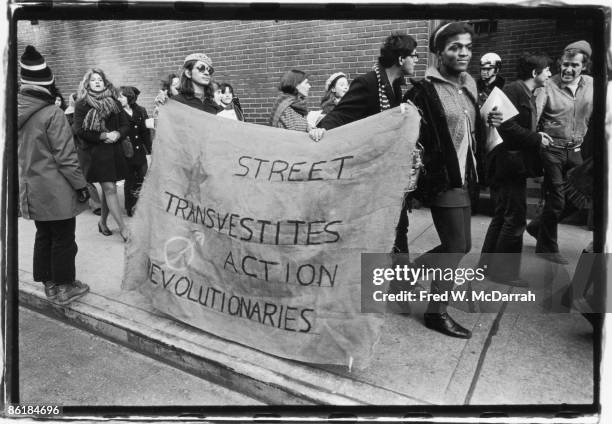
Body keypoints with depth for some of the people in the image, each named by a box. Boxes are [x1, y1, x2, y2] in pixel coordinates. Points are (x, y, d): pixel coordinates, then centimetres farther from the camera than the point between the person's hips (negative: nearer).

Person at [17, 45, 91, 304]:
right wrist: (81, 185, -9)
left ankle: (49, 283, 30)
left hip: (32, 191, 7)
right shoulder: (52, 114, -19)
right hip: (55, 191, -7)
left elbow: (17, 153, 12)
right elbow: (66, 157, -19)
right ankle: (64, 288, 17)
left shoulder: (16, 113, 4)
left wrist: (26, 179, 21)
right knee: (63, 239, 6)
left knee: (44, 235, 18)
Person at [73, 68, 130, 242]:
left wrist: (117, 134, -10)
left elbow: (125, 125, 11)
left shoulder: (114, 103, 10)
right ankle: (123, 227, -6)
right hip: (96, 151, -4)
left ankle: (103, 222, 27)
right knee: (110, 188, -9)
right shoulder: (82, 104, -1)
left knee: (108, 188, 10)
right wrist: (102, 136, -14)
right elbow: (79, 130, -6)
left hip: (115, 150, 4)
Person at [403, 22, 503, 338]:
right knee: (457, 246, -2)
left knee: (457, 244, 14)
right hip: (442, 178, -8)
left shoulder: (469, 84, 11)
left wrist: (488, 122, 4)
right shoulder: (424, 90, -14)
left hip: (462, 176, 8)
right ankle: (437, 313, 15)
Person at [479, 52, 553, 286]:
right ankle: (504, 271, 8)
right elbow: (507, 127, -23)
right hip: (509, 163, -11)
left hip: (514, 164, 11)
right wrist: (537, 139, -15)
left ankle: (487, 265, 26)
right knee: (515, 219, -4)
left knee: (502, 217, 16)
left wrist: (537, 136, 3)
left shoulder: (527, 94, 18)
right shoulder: (514, 90, -13)